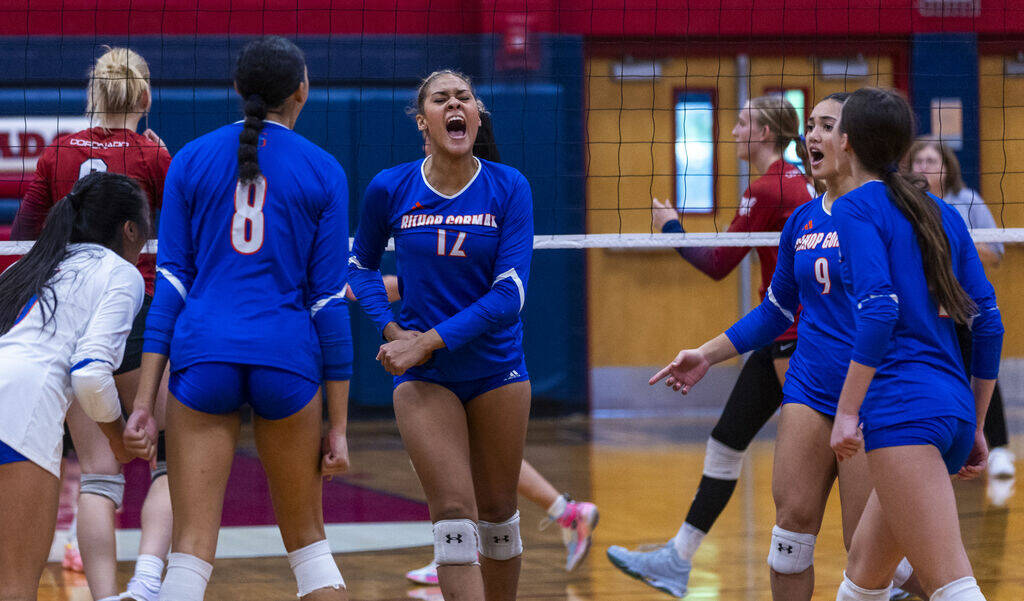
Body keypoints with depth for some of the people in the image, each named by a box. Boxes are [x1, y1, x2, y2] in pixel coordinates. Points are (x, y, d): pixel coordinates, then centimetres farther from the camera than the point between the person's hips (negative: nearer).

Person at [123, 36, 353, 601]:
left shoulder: (190, 160, 7)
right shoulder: (323, 172, 4)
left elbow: (170, 281, 3)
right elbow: (330, 300, 3)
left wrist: (144, 400, 1)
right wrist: (338, 425, 5)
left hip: (202, 357, 0)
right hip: (287, 359, 0)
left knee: (190, 550, -2)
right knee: (307, 539, 16)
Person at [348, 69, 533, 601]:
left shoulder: (509, 188, -7)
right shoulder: (389, 190, -5)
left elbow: (509, 295, -13)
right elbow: (361, 265, 13)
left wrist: (428, 341, -19)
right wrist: (392, 330, -3)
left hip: (497, 368, 1)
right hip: (422, 376, -1)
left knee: (497, 513, 12)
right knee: (454, 516, -13)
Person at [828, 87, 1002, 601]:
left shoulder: (857, 208, -2)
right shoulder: (943, 214, 19)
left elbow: (879, 310, -15)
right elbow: (989, 322, 17)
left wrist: (846, 413, -15)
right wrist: (975, 428, 23)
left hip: (902, 409, -9)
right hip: (953, 407, 9)